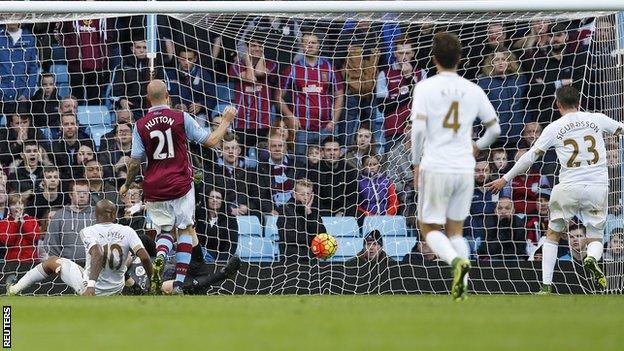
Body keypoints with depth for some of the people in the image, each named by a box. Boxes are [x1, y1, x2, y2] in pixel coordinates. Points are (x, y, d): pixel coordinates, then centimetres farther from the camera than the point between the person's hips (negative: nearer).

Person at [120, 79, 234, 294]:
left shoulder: (141, 126, -2)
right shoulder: (182, 118, -6)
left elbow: (135, 162, -1)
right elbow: (211, 141, -3)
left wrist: (126, 185, 16)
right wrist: (226, 121, 12)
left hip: (154, 188, 2)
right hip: (180, 186, -2)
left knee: (165, 230, 18)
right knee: (185, 229, 10)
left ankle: (160, 257, -18)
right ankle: (179, 283, -2)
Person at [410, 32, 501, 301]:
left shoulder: (425, 87, -5)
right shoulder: (473, 90, 6)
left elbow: (418, 127, -13)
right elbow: (494, 128, 12)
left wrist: (416, 163, -1)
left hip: (435, 167, -4)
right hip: (465, 168, 4)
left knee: (430, 228, 7)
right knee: (455, 230, 15)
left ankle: (457, 261, -21)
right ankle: (462, 287, 2)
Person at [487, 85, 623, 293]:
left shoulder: (554, 128, 1)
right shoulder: (597, 119, 5)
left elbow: (531, 156, 2)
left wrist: (505, 179, 12)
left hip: (569, 189, -1)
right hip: (597, 187, 1)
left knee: (553, 235, 16)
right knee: (595, 237, 12)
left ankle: (546, 286, 7)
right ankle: (592, 259, -25)